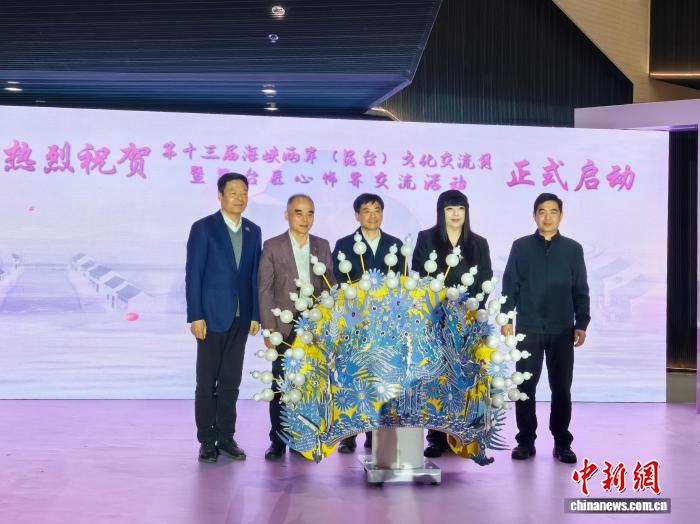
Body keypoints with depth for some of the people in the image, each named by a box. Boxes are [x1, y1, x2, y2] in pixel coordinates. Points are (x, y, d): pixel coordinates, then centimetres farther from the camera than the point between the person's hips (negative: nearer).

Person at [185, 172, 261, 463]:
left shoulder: (253, 231, 9)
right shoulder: (203, 228, -4)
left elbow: (254, 275, 9)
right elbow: (193, 274, -7)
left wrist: (256, 314, 4)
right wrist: (195, 316, -13)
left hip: (241, 318, 4)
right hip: (212, 316, -4)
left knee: (231, 382, 9)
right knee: (207, 382, 3)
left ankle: (226, 437, 17)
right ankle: (207, 441, 11)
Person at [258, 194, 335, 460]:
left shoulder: (322, 246, 10)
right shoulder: (272, 246, 1)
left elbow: (329, 286, 11)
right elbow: (264, 290, -2)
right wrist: (269, 328, -9)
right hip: (284, 327, -2)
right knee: (280, 385, 1)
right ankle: (278, 440, 10)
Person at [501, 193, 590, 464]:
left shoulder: (573, 249, 6)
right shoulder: (521, 247, 4)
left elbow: (580, 290, 7)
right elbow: (510, 286, 3)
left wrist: (582, 323, 0)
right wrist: (506, 319, -4)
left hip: (562, 331, 0)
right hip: (527, 329, 0)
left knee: (561, 388, 4)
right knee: (525, 387, 3)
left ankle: (562, 442, 14)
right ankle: (526, 440, 13)